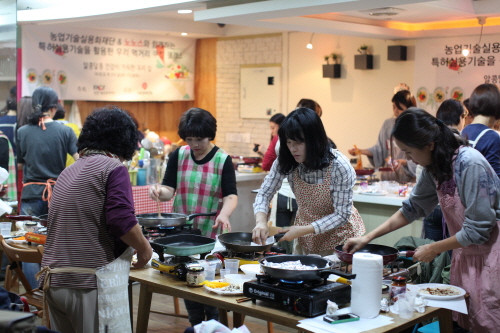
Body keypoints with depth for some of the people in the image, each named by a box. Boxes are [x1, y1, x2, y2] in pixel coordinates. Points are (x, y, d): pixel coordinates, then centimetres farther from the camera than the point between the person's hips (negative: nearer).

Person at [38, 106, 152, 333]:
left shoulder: (69, 171, 15)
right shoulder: (113, 168, -8)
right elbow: (122, 220, -18)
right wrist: (144, 248, -1)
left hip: (53, 280, 8)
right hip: (92, 281, -8)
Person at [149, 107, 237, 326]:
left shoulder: (223, 160, -8)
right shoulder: (178, 156, 0)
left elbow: (231, 195, -14)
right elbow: (169, 190, -2)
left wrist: (224, 214, -35)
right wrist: (159, 191, -26)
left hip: (210, 234, -3)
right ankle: (195, 324, 31)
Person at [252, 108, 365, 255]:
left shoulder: (339, 166, -27)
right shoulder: (286, 162, -15)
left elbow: (342, 215, -22)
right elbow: (264, 193, -8)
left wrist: (303, 230, -29)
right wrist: (261, 221, -29)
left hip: (339, 235, -4)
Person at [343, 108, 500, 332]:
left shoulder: (469, 165, -24)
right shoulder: (434, 167, 0)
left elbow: (477, 230, -21)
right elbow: (412, 208, 12)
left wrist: (434, 249, -10)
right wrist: (367, 238, 7)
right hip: (464, 256, 7)